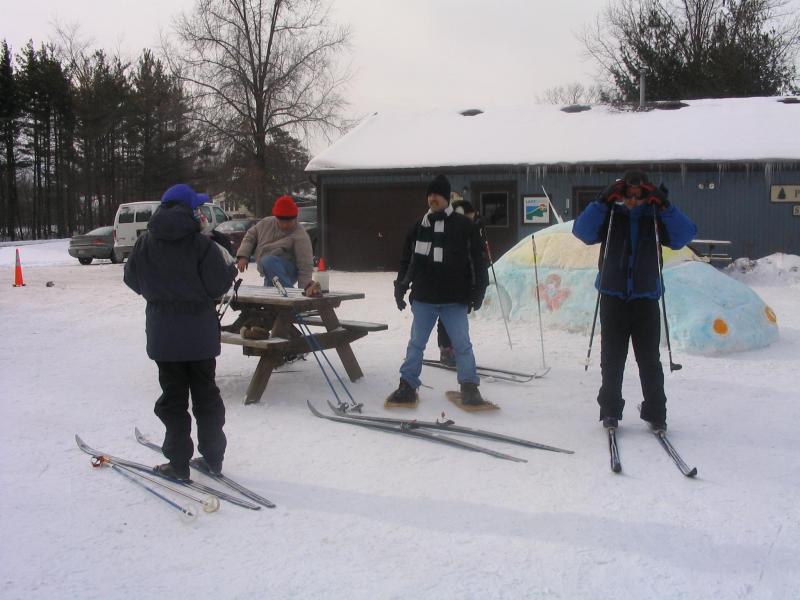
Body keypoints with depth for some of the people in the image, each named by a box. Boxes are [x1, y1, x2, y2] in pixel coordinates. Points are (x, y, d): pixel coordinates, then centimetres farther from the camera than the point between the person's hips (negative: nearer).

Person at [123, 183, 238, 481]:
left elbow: (133, 281, 8)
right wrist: (231, 269, 9)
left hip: (163, 332, 1)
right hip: (200, 332, -1)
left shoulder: (145, 243, -2)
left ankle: (179, 462, 10)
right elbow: (218, 284, -12)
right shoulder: (201, 243, -11)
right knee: (206, 393, 13)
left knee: (173, 397, 9)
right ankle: (212, 456, 20)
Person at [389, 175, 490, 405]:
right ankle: (408, 385, 17)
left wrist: (477, 291, -4)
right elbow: (406, 260, 16)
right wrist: (401, 287, 10)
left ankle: (469, 387, 12)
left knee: (462, 345, 1)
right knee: (416, 343, 8)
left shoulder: (463, 226, -1)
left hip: (455, 300, -3)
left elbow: (477, 261, 0)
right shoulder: (419, 227, 8)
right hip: (423, 299, 3)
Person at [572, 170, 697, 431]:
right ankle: (610, 411, 15)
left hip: (646, 299, 0)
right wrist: (603, 202, -15)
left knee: (650, 361, 3)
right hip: (613, 299, 0)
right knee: (612, 360, 5)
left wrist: (665, 206, -14)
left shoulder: (657, 219, 6)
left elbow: (685, 235, -6)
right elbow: (582, 231, -8)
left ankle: (655, 413, 11)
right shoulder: (611, 216, 4)